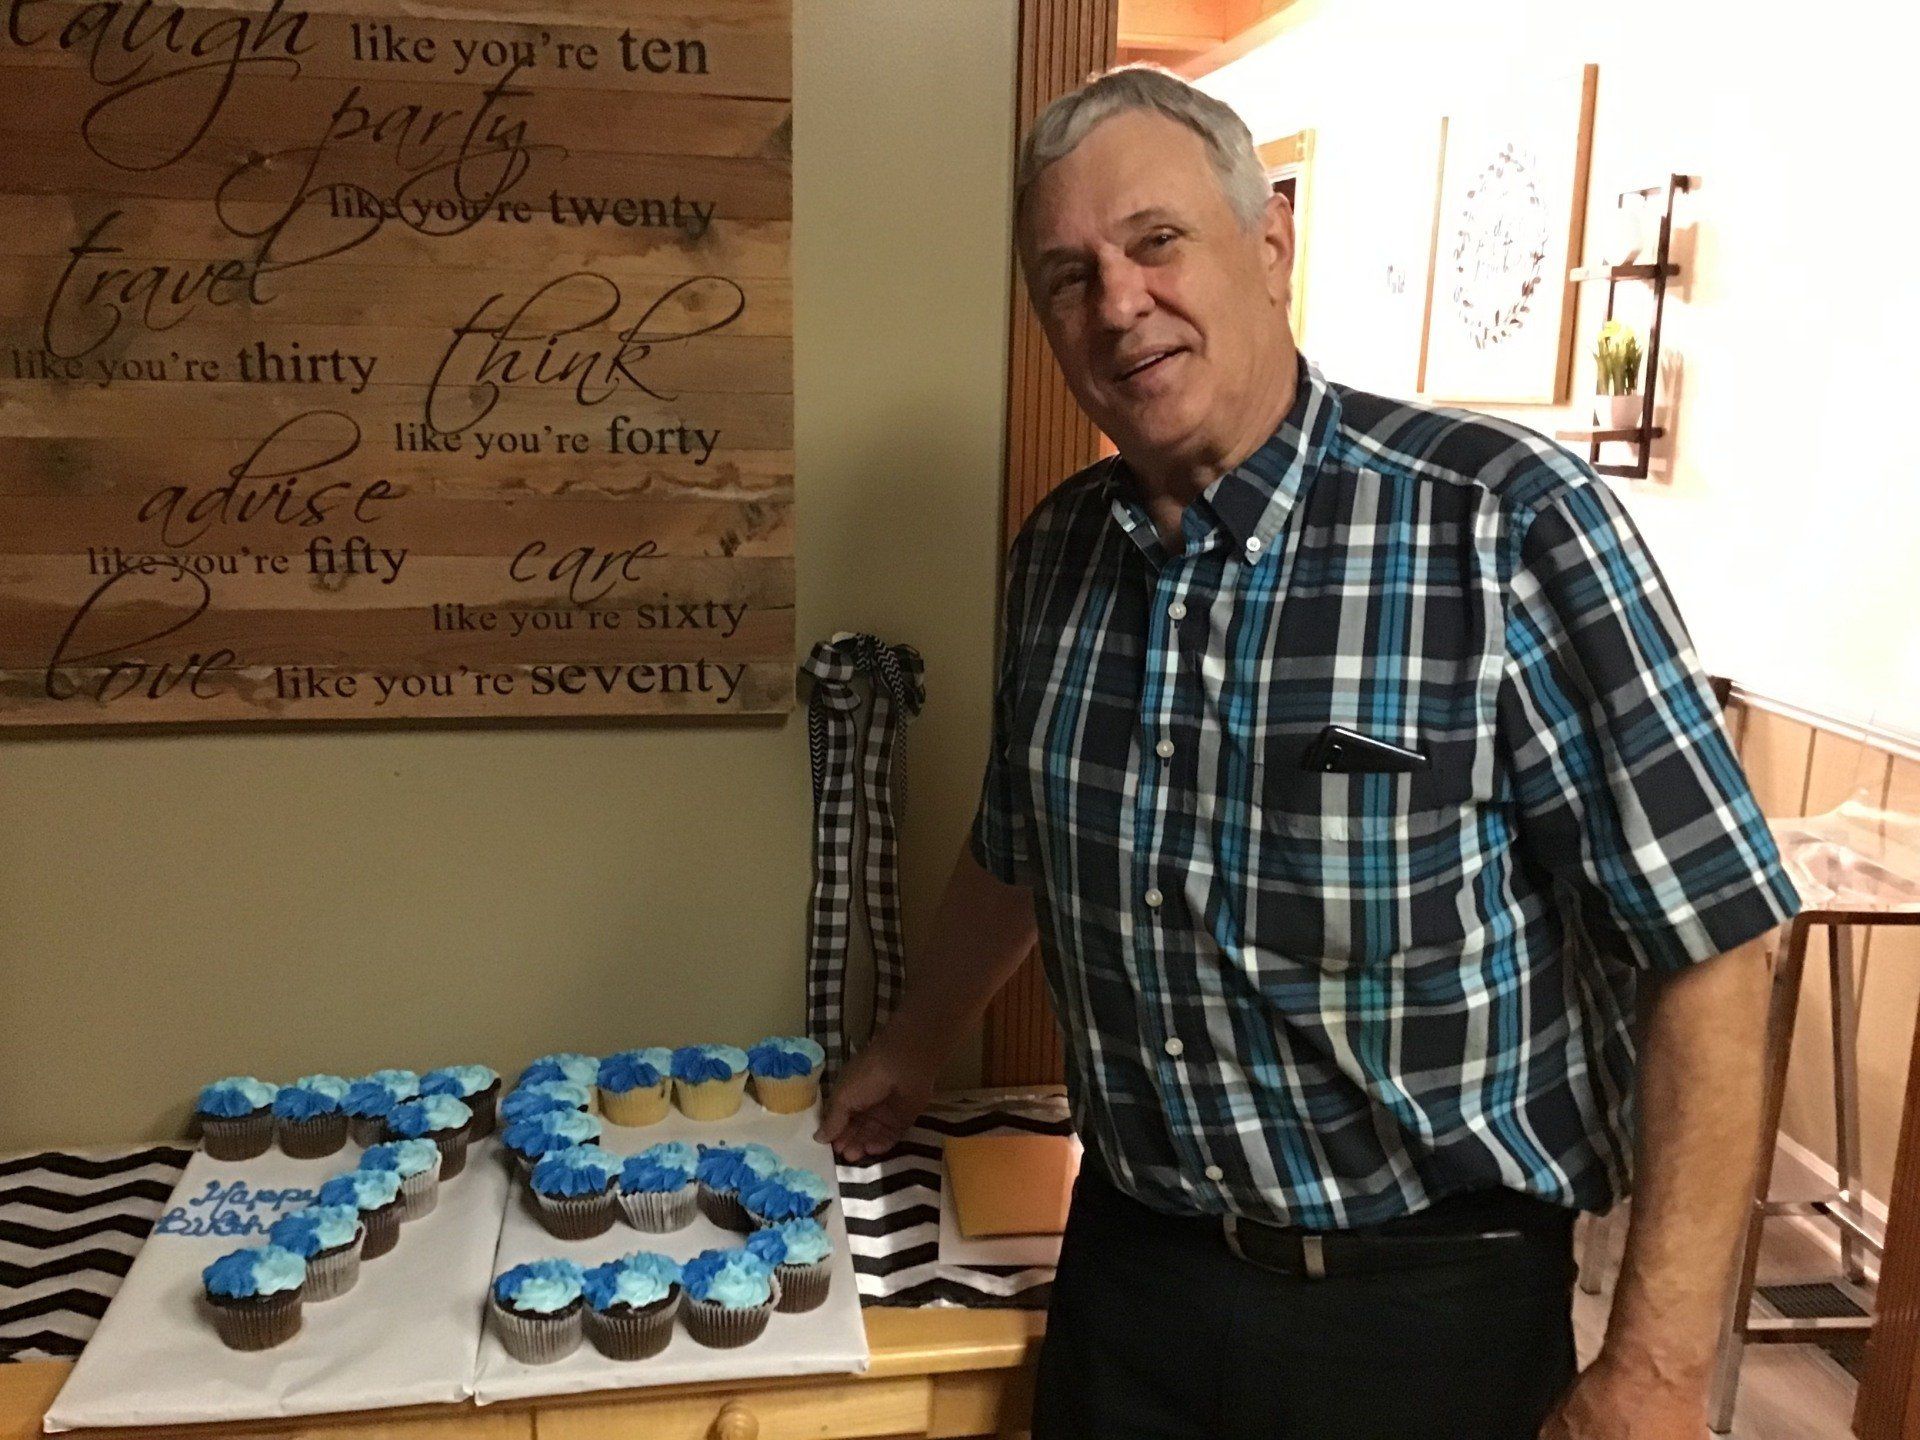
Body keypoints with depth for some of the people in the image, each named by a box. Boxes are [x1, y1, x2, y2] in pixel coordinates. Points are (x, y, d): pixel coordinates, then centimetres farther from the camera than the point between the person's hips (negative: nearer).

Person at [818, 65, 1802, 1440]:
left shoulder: (1506, 518, -18)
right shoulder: (1059, 551, 0)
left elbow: (1708, 940, -16)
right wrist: (914, 1053, 25)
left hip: (1427, 1307, -4)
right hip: (1131, 1266, 4)